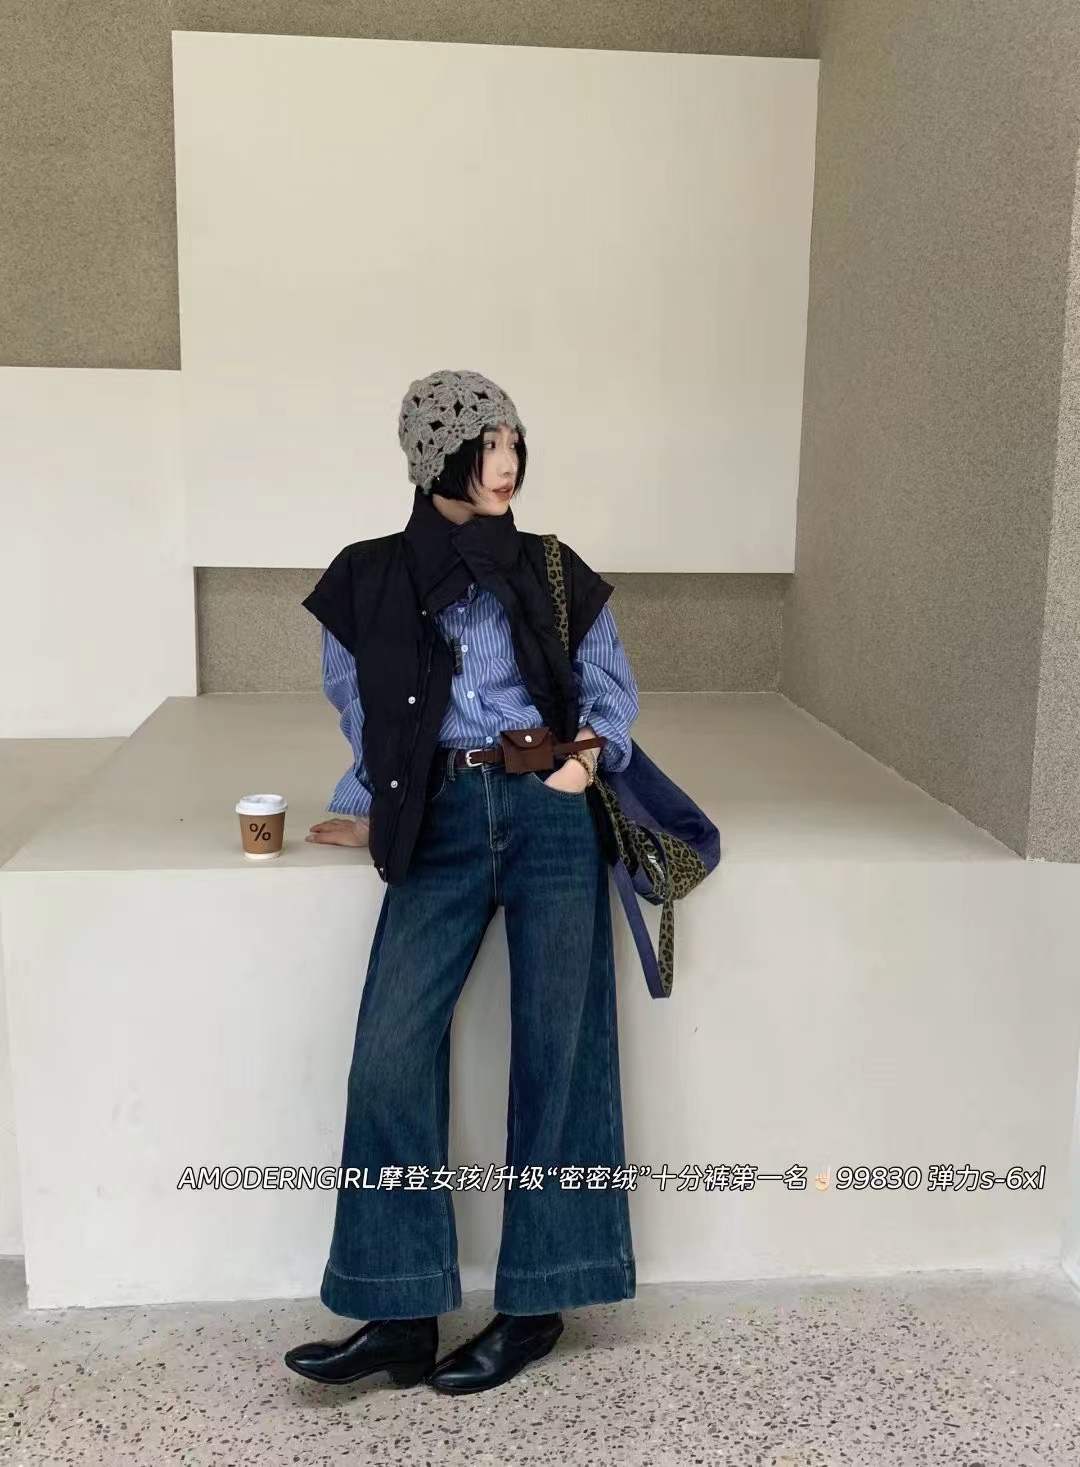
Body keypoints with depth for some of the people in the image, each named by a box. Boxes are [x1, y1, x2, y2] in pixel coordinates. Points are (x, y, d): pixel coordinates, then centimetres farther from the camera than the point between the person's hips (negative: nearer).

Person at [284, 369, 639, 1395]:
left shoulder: (553, 573, 8)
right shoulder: (370, 581, 7)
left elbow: (612, 689, 14)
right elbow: (361, 714, 17)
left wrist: (593, 750, -5)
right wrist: (371, 811, 11)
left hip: (550, 818, 0)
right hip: (440, 827, 1)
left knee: (555, 1052, 1)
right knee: (390, 1053, -8)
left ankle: (537, 1305, 15)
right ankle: (402, 1318, 5)